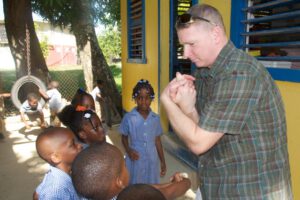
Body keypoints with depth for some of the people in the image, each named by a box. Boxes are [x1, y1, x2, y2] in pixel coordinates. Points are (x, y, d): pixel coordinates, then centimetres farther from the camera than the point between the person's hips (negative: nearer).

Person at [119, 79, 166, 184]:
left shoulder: (156, 118, -3)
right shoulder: (129, 118, -10)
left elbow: (157, 141, 5)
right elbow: (124, 137, 3)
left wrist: (162, 161, 7)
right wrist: (128, 150, -15)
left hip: (152, 160, 2)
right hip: (136, 161, -2)